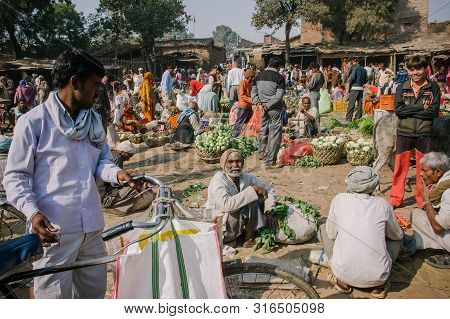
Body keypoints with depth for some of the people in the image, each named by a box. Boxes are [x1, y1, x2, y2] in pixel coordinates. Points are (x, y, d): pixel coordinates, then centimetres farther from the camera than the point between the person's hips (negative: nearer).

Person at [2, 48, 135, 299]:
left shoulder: (94, 120, 10)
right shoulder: (33, 122, -9)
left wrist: (116, 173, -8)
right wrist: (32, 212, -21)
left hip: (93, 227, 6)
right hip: (53, 230, -6)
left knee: (95, 292, 19)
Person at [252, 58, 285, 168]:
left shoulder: (259, 76, 7)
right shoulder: (279, 77, -9)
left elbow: (254, 92, 5)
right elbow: (279, 96, -16)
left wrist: (259, 104, -3)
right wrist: (267, 106, -13)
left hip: (263, 107, 6)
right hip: (275, 109, -6)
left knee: (263, 130, 23)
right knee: (274, 134, 0)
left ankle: (261, 153, 39)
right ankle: (270, 161, 0)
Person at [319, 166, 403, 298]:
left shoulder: (340, 199, -2)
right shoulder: (383, 204, 1)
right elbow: (397, 235, 17)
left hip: (344, 272, -1)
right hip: (377, 276, 1)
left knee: (324, 228, 22)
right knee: (396, 238, 28)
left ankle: (342, 280, 13)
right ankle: (379, 284, 11)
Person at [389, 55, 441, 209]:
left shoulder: (433, 88, 1)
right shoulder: (402, 88, 4)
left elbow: (434, 111, -10)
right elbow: (398, 109, -9)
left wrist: (409, 111, -13)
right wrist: (421, 107, -13)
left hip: (424, 134, -1)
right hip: (404, 134, 1)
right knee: (400, 168, 6)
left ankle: (422, 200, 23)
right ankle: (395, 199, 19)